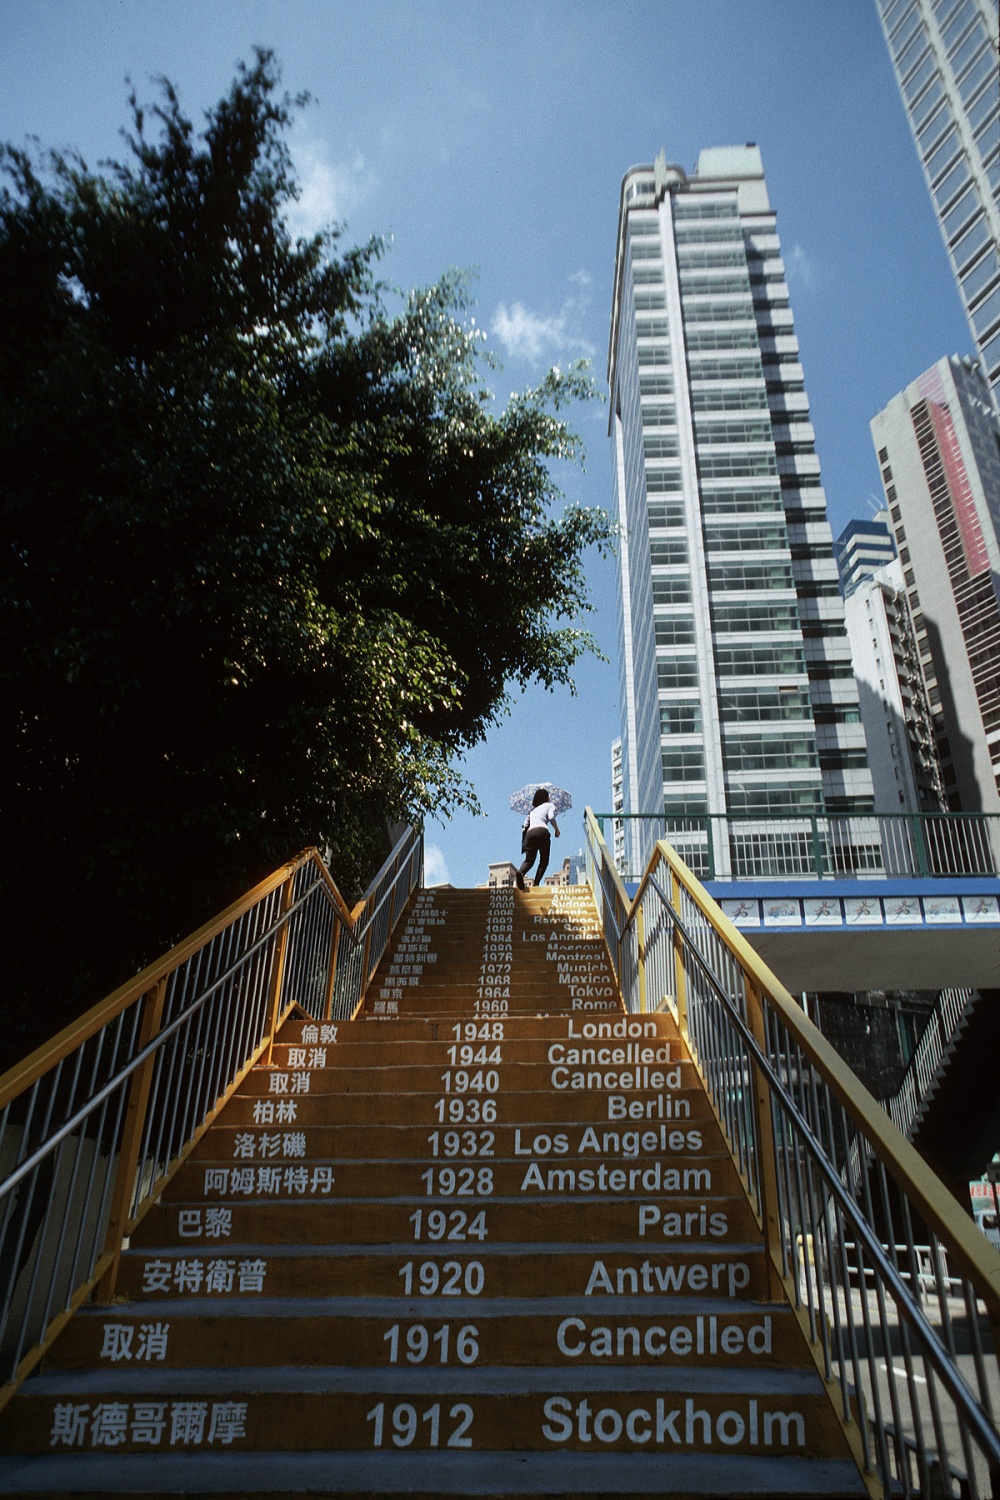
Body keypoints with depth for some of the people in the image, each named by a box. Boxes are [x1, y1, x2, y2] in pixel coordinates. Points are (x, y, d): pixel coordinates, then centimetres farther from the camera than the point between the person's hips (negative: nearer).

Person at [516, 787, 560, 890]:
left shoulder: (532, 809, 32)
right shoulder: (549, 805, 19)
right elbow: (551, 818, -1)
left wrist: (524, 842, 34)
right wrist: (557, 830, 10)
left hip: (530, 832, 4)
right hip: (542, 832, -4)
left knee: (529, 859, -2)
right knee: (544, 861, 5)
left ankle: (520, 873, -36)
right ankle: (536, 883, -15)